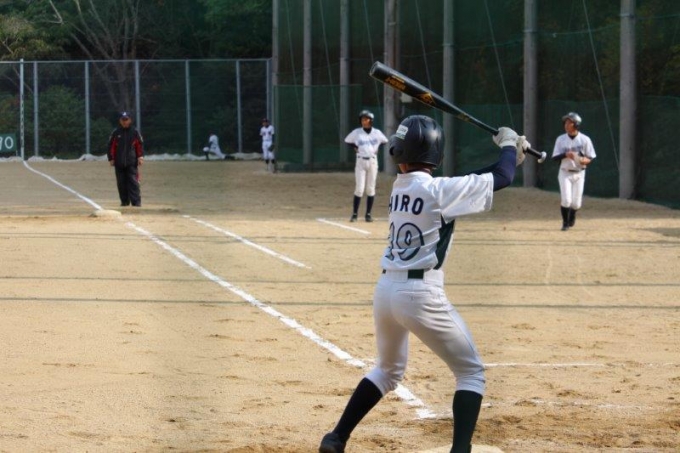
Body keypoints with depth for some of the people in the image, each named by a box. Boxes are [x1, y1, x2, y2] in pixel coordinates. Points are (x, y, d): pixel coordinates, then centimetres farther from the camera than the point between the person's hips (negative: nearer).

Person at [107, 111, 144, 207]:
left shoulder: (135, 132, 5)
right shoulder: (115, 133, 6)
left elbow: (140, 145, 6)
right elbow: (111, 146, 8)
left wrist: (140, 156, -5)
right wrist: (111, 159, 2)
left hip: (132, 163, -2)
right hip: (119, 163, 2)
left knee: (133, 182, -9)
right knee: (121, 183, 4)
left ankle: (136, 202, -11)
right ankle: (124, 202, 12)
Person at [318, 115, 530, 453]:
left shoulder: (400, 187, 9)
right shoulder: (439, 190, -12)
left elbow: (470, 184, 18)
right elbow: (501, 179, -5)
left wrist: (510, 156, 17)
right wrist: (508, 144, 14)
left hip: (385, 290, 7)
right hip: (420, 295, -7)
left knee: (388, 370, 29)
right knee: (471, 372, 6)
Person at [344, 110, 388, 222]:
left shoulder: (377, 133, 1)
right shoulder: (356, 132, -2)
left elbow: (385, 141, 15)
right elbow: (347, 141, 10)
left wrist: (378, 149, 2)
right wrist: (354, 148, -4)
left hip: (372, 161, 2)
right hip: (360, 161, -2)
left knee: (371, 189, 4)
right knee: (359, 188, -7)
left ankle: (368, 214, 11)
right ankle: (354, 214, 0)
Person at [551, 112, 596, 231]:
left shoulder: (585, 140, -5)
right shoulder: (560, 139, -2)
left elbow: (590, 158, -2)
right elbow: (555, 157, -3)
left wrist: (582, 160, -24)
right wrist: (565, 155, -23)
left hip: (579, 173, 0)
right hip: (565, 173, 0)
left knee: (576, 202, 2)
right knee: (565, 200, -13)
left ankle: (572, 216, 34)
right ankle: (565, 222, 7)